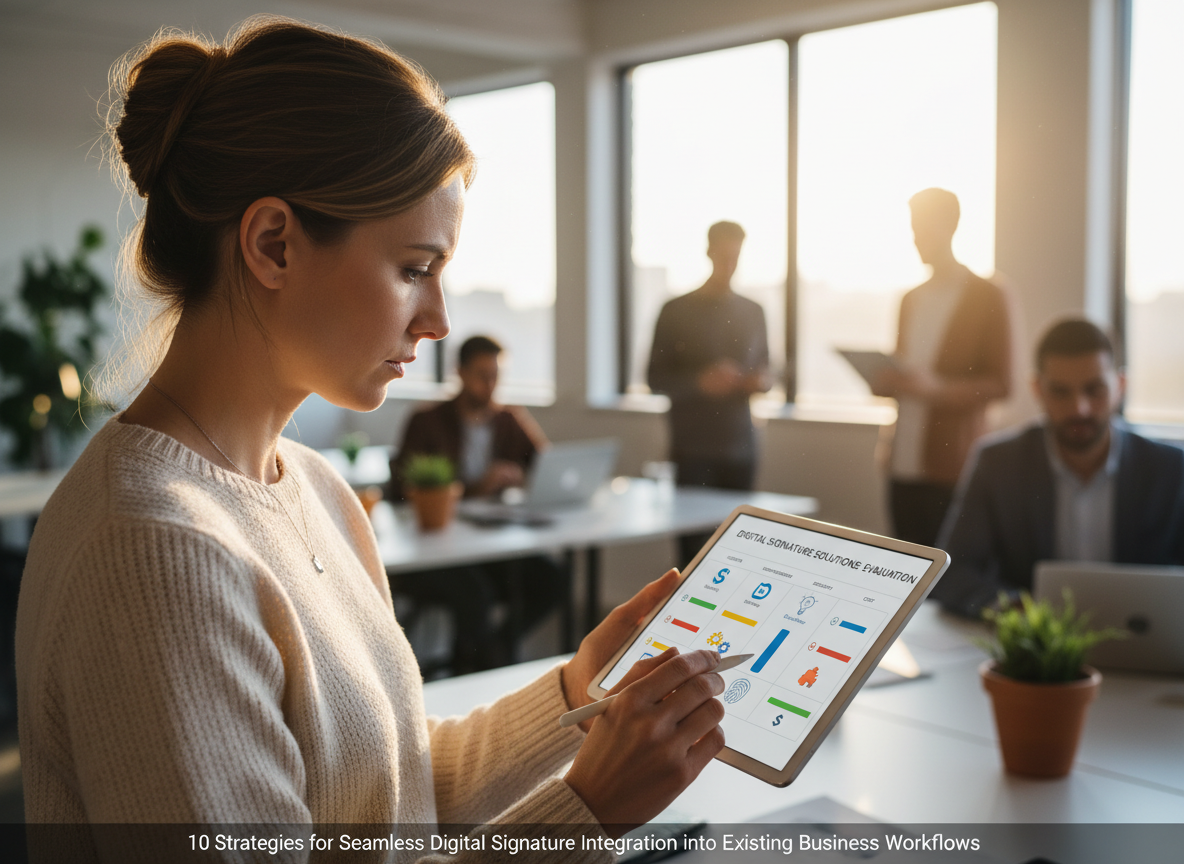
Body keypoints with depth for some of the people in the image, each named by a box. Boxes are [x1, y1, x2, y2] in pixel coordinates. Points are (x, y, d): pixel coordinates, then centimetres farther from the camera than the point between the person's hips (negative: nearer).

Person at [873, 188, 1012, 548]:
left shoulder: (987, 297, 0)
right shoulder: (911, 299, 18)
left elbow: (1000, 384, -4)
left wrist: (934, 387, -19)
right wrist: (884, 381, 1)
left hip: (951, 467, -5)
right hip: (903, 464, 5)